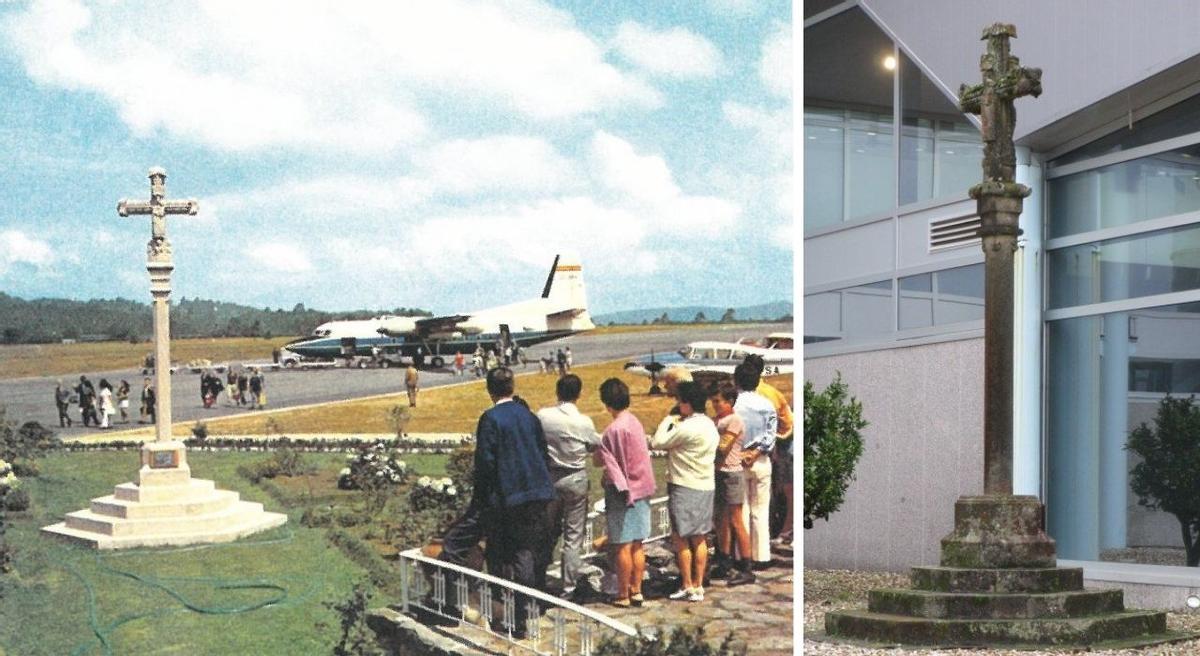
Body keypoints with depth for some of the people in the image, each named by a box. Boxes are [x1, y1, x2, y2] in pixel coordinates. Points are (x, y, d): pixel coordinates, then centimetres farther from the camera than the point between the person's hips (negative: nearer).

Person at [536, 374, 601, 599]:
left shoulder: (542, 416, -10)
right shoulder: (584, 422, -13)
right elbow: (596, 446, 2)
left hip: (549, 478, 2)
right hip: (576, 480, -2)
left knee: (548, 532, 18)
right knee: (573, 538, 5)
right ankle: (568, 588, 6)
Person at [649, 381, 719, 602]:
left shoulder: (687, 427, -19)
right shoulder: (710, 425, 10)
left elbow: (656, 443, -14)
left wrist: (667, 421, 0)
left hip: (685, 487, -9)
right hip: (706, 486, 9)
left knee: (680, 539, 1)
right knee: (700, 539, 11)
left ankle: (687, 586, 4)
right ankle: (698, 586, 16)